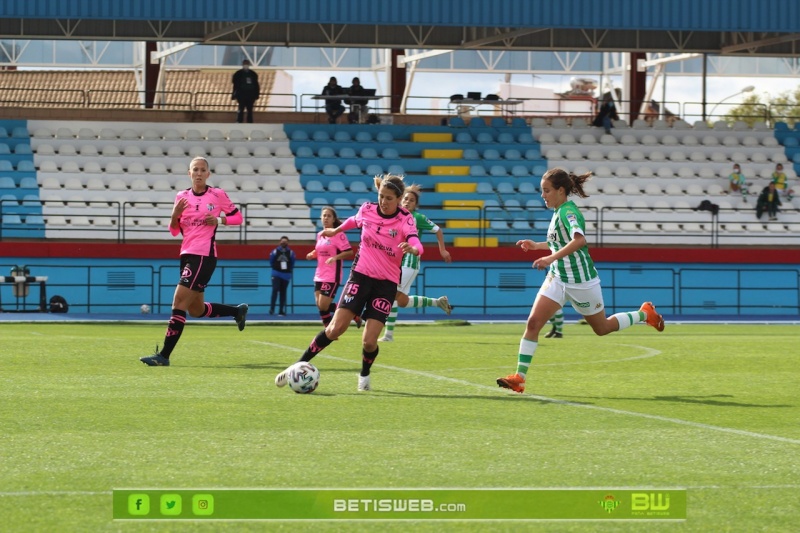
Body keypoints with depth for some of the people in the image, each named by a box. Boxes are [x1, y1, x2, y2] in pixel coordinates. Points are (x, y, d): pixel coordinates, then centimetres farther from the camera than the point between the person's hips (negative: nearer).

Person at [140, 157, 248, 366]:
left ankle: (164, 355, -13)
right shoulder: (182, 197, 9)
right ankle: (238, 311, 38)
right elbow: (174, 231, 10)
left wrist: (219, 220, -12)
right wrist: (175, 214, -10)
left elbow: (237, 217, 6)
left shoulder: (217, 195, -3)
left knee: (179, 302, -14)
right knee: (196, 310, 15)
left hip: (204, 256, -7)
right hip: (187, 254, 7)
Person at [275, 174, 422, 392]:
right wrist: (336, 230, 34)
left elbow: (416, 243, -34)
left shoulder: (405, 219, -14)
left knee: (369, 341, -8)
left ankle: (364, 375, 24)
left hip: (386, 283, -2)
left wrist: (412, 248, -56)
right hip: (360, 275, 2)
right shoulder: (367, 210, -5)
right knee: (335, 329, -11)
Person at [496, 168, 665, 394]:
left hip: (581, 281, -8)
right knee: (533, 322, -9)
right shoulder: (559, 211, 8)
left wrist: (552, 257, -45)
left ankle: (644, 314, 35)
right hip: (557, 279, 8)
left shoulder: (568, 211, -20)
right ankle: (519, 377, -12)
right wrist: (537, 246, 21)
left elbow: (579, 240, -39)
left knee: (602, 328, 11)